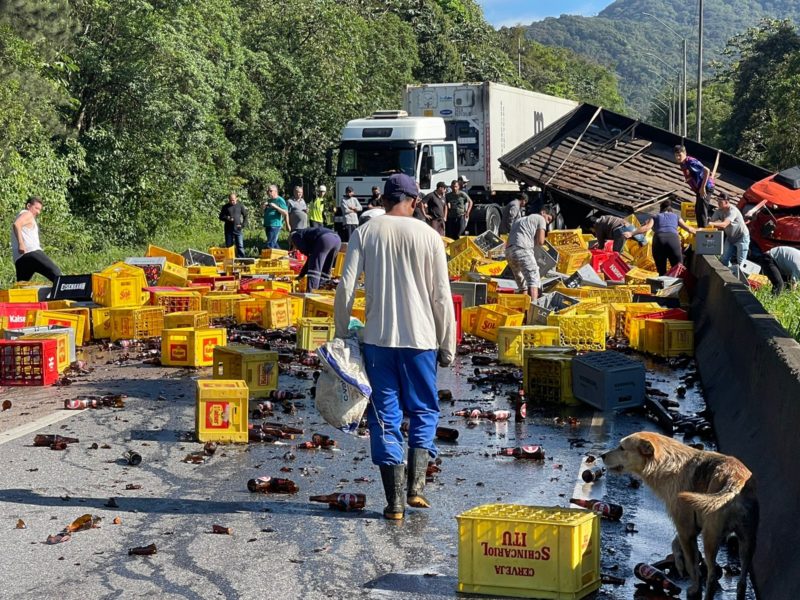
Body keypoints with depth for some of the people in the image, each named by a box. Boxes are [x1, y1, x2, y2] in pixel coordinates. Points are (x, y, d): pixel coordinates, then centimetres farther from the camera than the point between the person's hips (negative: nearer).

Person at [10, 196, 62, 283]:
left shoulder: (20, 216, 33)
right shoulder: (27, 214, 5)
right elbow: (16, 224, -14)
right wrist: (21, 243, -23)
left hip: (19, 259, 9)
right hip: (31, 252, -9)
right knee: (56, 273, -15)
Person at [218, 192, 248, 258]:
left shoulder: (240, 205, 5)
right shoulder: (225, 207, 5)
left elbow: (245, 216, 9)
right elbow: (221, 217, 7)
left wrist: (243, 225, -3)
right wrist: (227, 218, -13)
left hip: (238, 229, -1)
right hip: (229, 229, 1)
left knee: (240, 246, -2)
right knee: (228, 246, 5)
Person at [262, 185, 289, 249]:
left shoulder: (280, 200, -5)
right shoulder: (269, 200, 18)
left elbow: (285, 213, -11)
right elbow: (264, 212, 24)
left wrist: (275, 207, -19)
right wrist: (263, 206, 3)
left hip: (275, 225, -8)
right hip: (267, 225, 8)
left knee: (270, 244, -14)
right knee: (274, 244, 13)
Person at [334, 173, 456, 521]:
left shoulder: (365, 234, 1)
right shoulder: (429, 237, -1)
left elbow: (345, 288, -3)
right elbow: (441, 297, -1)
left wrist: (341, 334, 8)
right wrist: (447, 346, 7)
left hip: (377, 339, 1)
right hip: (420, 338, 0)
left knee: (384, 417, 7)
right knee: (423, 411, 15)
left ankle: (394, 501, 6)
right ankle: (416, 485, 1)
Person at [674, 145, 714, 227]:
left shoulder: (691, 162, -23)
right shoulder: (682, 164, 5)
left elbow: (706, 171, -29)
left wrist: (703, 187, -28)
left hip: (706, 187, -10)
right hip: (698, 189, 10)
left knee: (701, 210, -13)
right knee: (697, 210, 18)